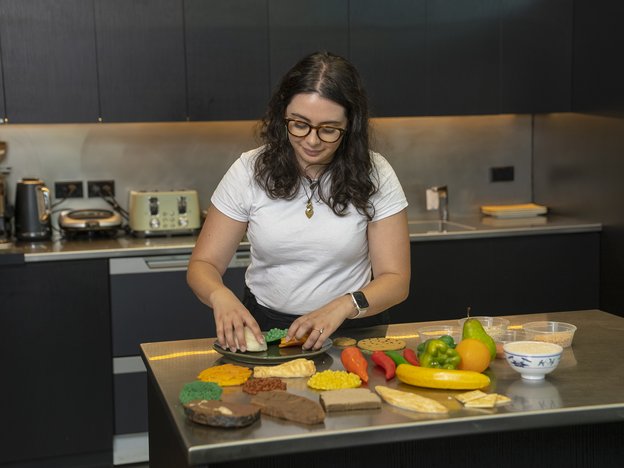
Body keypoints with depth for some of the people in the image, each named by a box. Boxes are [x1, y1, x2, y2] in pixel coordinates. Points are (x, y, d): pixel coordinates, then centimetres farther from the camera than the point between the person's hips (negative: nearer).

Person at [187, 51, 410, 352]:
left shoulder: (373, 175, -4)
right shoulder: (250, 171, -3)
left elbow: (395, 280, -4)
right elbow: (203, 265, 0)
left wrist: (344, 306, -25)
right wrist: (220, 296, -24)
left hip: (353, 328, -1)